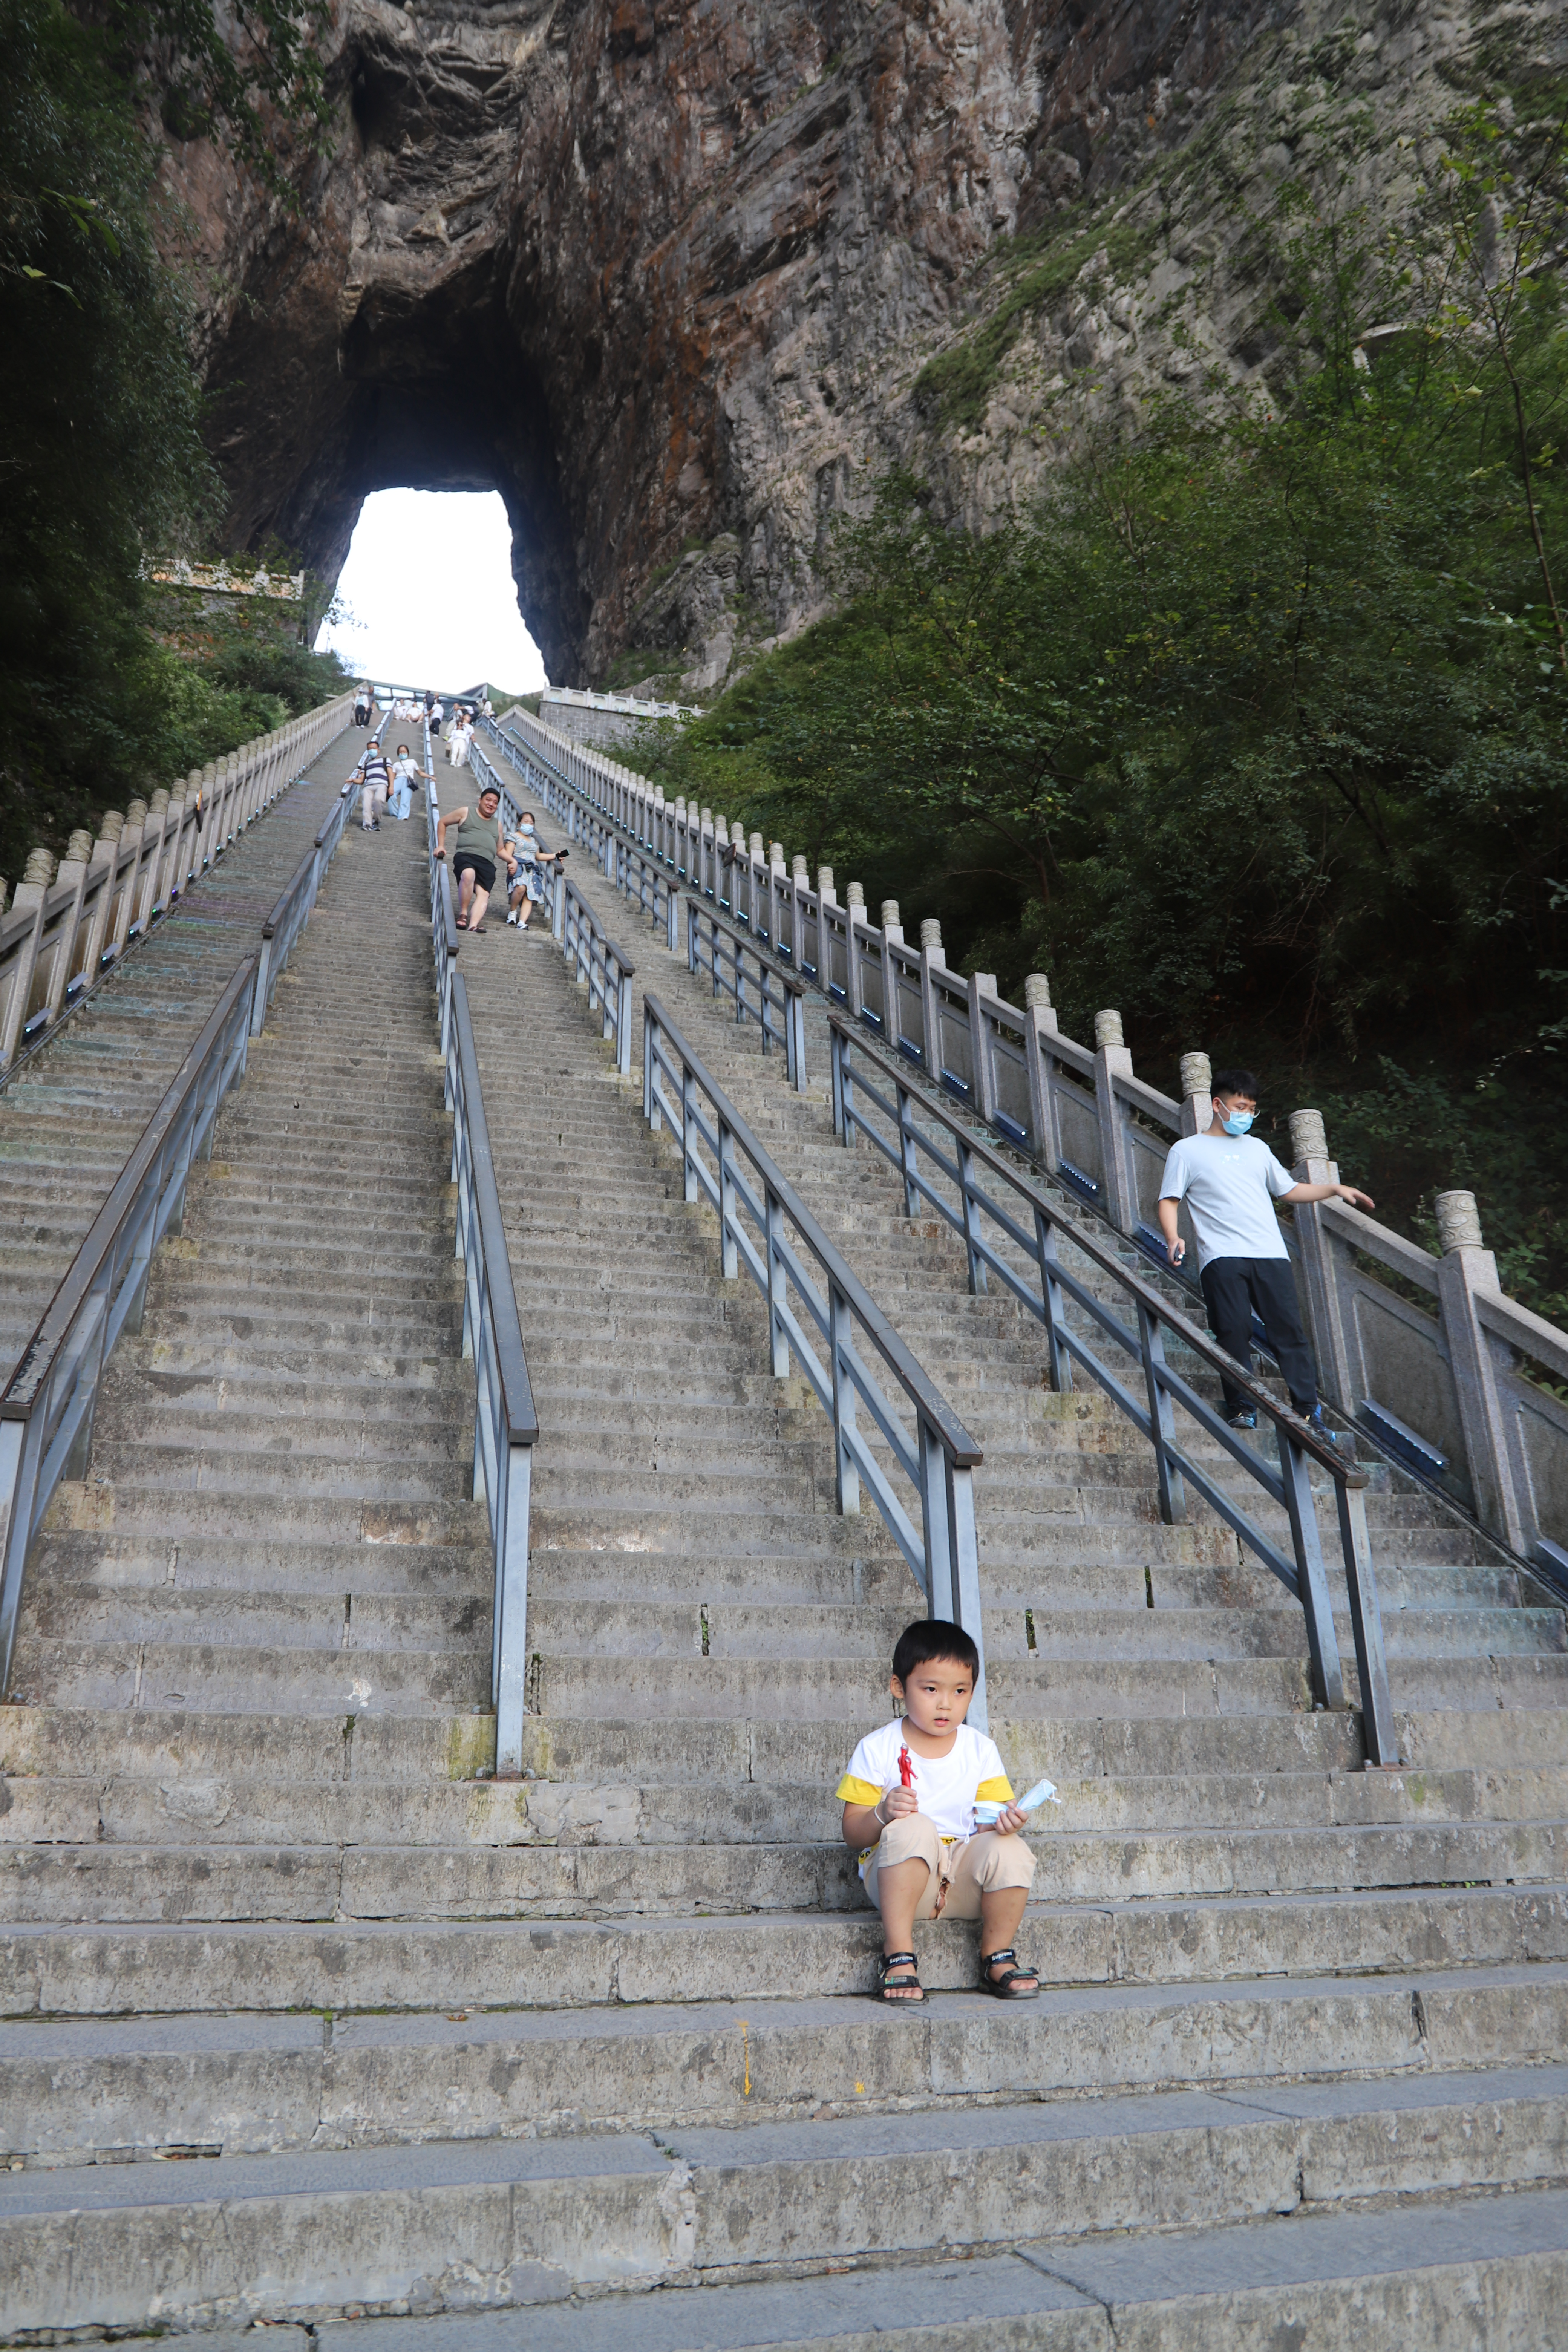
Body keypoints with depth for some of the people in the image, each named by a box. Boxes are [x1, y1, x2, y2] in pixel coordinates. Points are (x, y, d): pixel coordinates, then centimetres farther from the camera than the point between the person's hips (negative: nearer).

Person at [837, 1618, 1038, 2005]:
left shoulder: (980, 1750, 6)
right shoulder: (877, 1749, -3)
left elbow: (993, 1819, 4)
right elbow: (852, 1834, -5)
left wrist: (1006, 1821, -20)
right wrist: (883, 1814, -26)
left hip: (963, 1882, 3)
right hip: (895, 1877, -3)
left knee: (1010, 1850, -26)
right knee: (912, 1829, -34)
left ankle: (997, 1958, -2)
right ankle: (897, 1958, -26)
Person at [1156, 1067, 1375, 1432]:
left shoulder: (1256, 1148, 25)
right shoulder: (1187, 1150, 9)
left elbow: (1288, 1190, 31)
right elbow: (1169, 1200, 3)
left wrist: (1336, 1190, 22)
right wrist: (1173, 1238, -15)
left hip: (1270, 1253, 4)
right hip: (1221, 1256, -4)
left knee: (1289, 1327, -3)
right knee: (1234, 1331, -10)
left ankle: (1308, 1409, 0)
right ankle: (1240, 1407, 0)